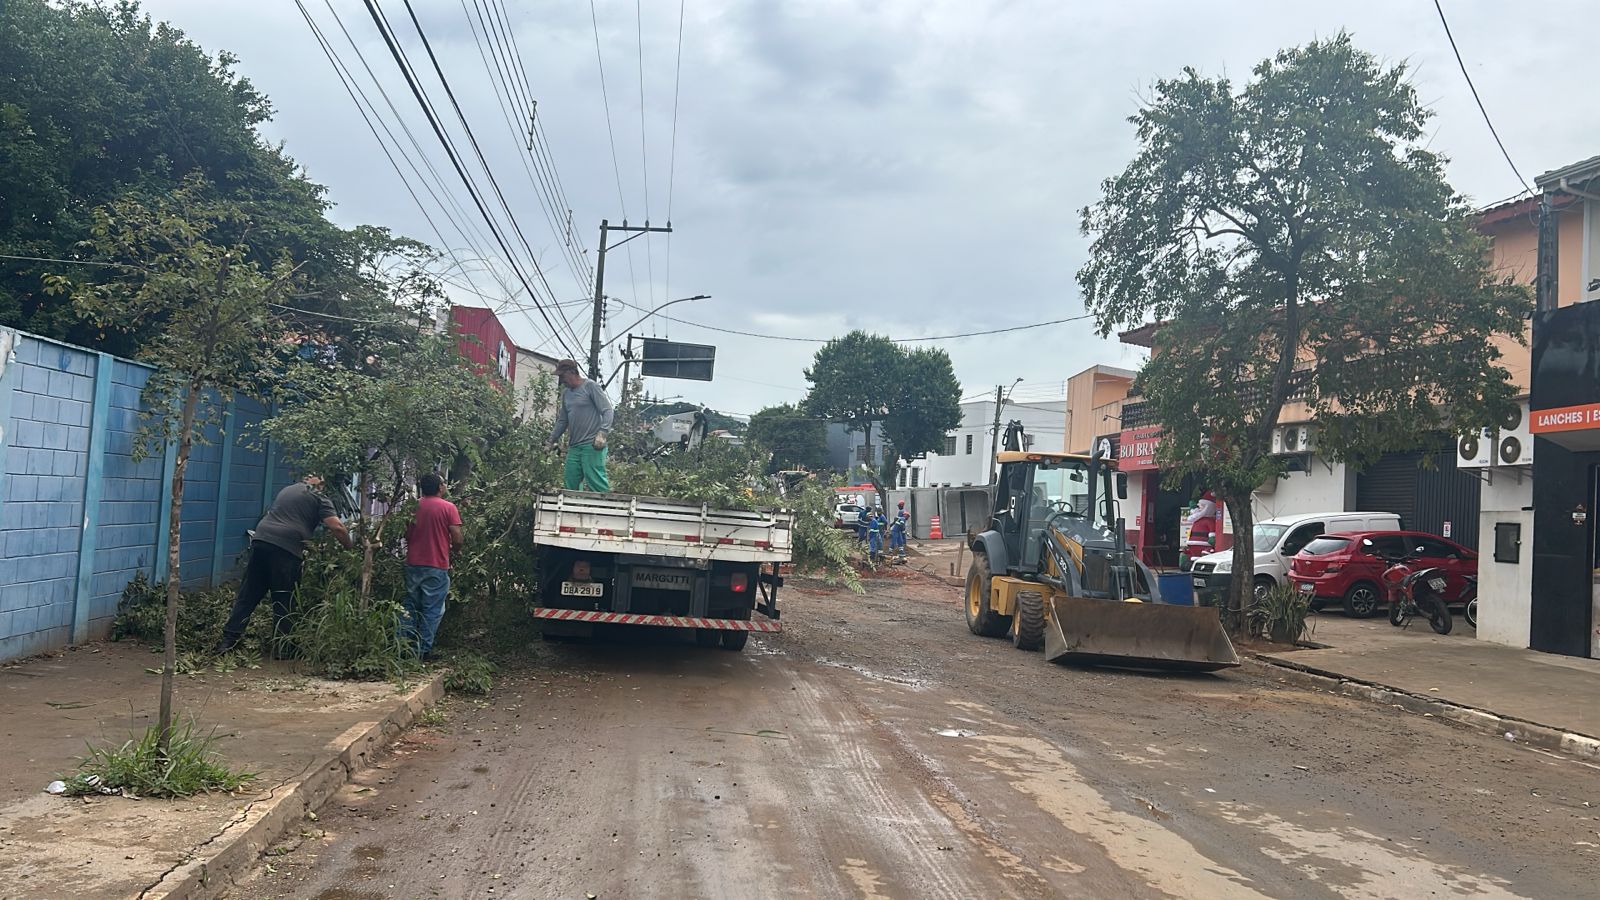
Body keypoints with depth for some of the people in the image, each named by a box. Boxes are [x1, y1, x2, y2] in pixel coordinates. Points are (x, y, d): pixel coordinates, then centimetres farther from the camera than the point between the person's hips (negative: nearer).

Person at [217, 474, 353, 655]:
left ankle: (229, 639, 8)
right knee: (285, 601, 4)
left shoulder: (287, 490, 28)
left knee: (248, 593, 10)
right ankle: (281, 647, 8)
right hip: (286, 548, -5)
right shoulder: (318, 498, 9)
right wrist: (350, 547, 11)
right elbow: (337, 527, -3)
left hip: (261, 538, 5)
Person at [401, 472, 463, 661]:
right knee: (432, 610, 3)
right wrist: (450, 546, 11)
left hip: (413, 564, 4)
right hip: (437, 567, -4)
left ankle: (404, 644, 14)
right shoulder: (448, 507, -8)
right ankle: (423, 649, 3)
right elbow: (457, 539, -10)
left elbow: (406, 535, 12)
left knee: (410, 606, 15)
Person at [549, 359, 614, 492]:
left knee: (595, 481, -13)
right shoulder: (566, 392, 19)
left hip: (592, 445, -8)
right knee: (571, 484, 5)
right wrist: (553, 439, 24)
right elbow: (563, 420, 28)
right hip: (573, 446, 8)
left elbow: (607, 410, -10)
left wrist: (602, 432, -21)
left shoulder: (591, 386, -3)